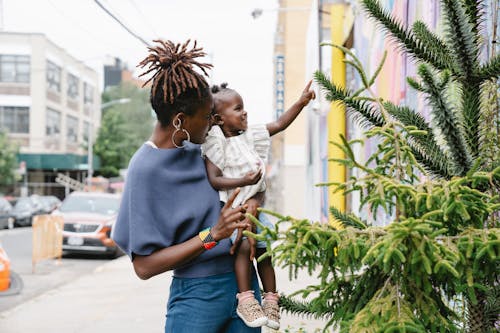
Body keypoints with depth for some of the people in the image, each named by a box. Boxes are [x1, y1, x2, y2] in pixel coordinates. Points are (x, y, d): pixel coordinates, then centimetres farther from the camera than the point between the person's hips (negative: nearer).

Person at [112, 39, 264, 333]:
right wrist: (213, 234, -23)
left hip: (242, 279, 6)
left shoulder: (196, 149, 3)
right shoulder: (146, 169, -15)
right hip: (197, 294, -6)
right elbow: (144, 266, -16)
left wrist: (244, 215, -1)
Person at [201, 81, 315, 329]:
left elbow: (280, 124, 11)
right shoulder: (215, 145, -10)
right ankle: (245, 300, -13)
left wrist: (301, 102, 4)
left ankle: (271, 299, 14)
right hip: (232, 207, -6)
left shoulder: (250, 136, 7)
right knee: (244, 246, -21)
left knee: (264, 249, 4)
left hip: (254, 204, 6)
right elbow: (214, 180, -16)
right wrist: (243, 181, -26)